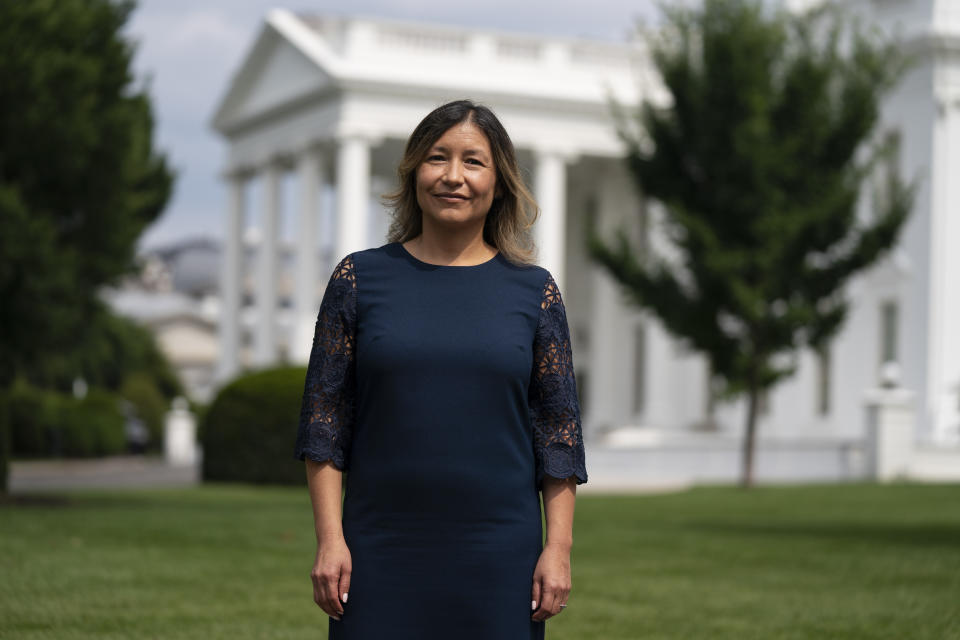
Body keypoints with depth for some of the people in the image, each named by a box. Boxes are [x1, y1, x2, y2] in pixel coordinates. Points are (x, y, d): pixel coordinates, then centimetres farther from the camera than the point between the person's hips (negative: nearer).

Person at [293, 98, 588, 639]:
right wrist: (330, 538, -4)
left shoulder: (534, 291, 4)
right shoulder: (359, 279, 3)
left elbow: (559, 426, 4)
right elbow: (325, 418, 3)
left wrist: (559, 547, -2)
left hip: (499, 554, 0)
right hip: (382, 552, 0)